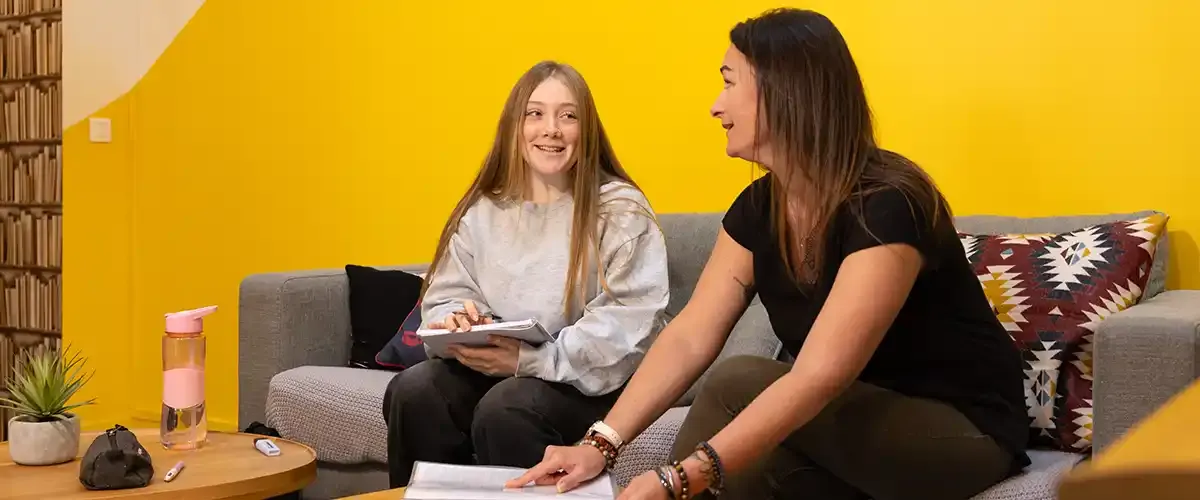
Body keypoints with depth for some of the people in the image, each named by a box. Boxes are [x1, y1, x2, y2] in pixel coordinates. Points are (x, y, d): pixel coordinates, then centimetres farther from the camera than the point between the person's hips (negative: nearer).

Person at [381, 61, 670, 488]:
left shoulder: (621, 211, -8)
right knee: (412, 391, -21)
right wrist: (456, 323, -16)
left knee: (504, 408, -33)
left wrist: (531, 360, -26)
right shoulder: (482, 210, 10)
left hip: (590, 381, -5)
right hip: (493, 367, 5)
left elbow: (632, 325, -18)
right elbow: (445, 296, 10)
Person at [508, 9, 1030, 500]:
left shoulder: (886, 206, -27)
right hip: (857, 419, 6)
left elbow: (818, 378, -35)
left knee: (736, 386, -24)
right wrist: (601, 443, -19)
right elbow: (688, 337, -7)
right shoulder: (759, 207, -2)